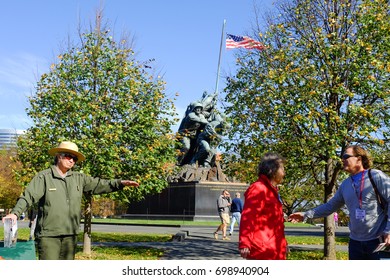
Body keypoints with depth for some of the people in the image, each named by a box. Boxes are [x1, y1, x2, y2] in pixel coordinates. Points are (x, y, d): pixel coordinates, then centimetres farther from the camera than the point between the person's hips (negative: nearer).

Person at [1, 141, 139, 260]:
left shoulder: (79, 178, 12)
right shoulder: (44, 177, -2)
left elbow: (99, 185, 12)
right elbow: (28, 196, -10)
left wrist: (120, 183, 0)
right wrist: (15, 213, -25)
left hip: (70, 235, 5)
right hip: (48, 235, -5)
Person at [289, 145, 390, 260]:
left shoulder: (376, 176, -8)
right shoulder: (345, 185, 10)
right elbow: (330, 206, 15)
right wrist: (305, 214, 9)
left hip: (379, 240, -6)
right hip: (355, 241, 6)